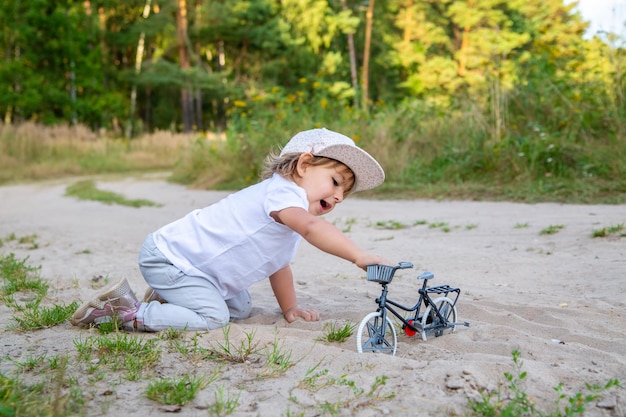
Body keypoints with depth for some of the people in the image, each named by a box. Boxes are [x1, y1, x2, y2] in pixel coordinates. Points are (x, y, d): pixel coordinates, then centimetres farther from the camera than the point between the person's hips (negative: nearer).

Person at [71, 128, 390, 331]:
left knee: (240, 309, 11)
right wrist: (360, 256, -48)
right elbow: (311, 227, -44)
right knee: (212, 317, -22)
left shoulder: (290, 215, 10)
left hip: (190, 260, 10)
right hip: (166, 256, -10)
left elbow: (278, 264, 19)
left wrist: (289, 308, 15)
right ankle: (123, 310, -9)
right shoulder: (282, 191, -23)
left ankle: (168, 297, 21)